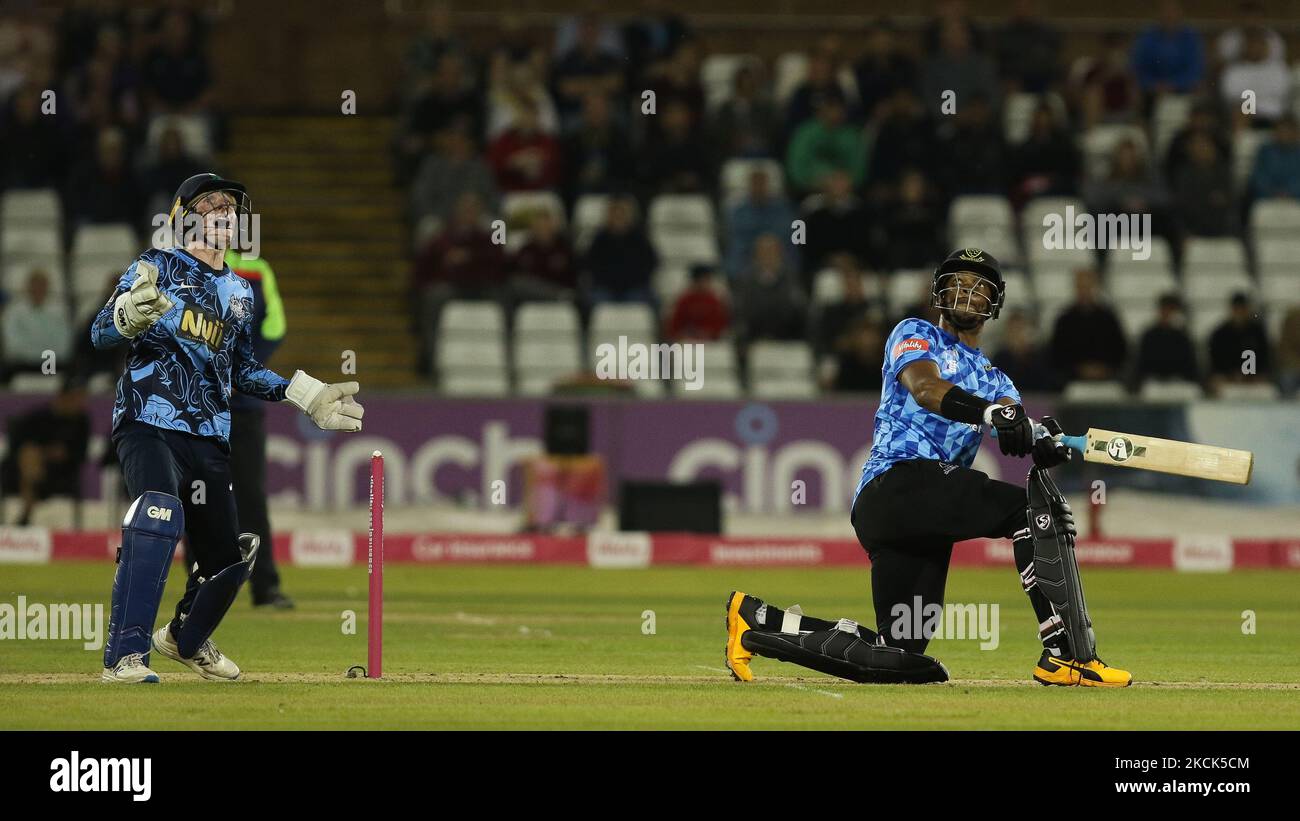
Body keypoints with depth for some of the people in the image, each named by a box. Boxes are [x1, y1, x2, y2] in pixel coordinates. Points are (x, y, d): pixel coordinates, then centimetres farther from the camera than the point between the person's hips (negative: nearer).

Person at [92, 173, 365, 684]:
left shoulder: (240, 292, 20)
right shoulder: (159, 267, 1)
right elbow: (101, 333, -9)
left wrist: (308, 396, 17)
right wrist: (130, 315, -32)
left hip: (209, 438, 7)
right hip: (150, 424, -7)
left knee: (227, 557, 9)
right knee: (160, 513, -33)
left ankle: (185, 640, 41)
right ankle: (125, 656, -34)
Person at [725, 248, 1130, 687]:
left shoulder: (996, 382, 28)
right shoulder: (914, 335, 10)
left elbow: (1017, 433, 5)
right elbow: (925, 388, -14)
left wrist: (1042, 444, -22)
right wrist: (992, 413, -33)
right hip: (898, 480, -8)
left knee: (900, 659, 2)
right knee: (1035, 508, -24)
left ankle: (756, 619, 16)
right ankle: (1069, 656, -30)